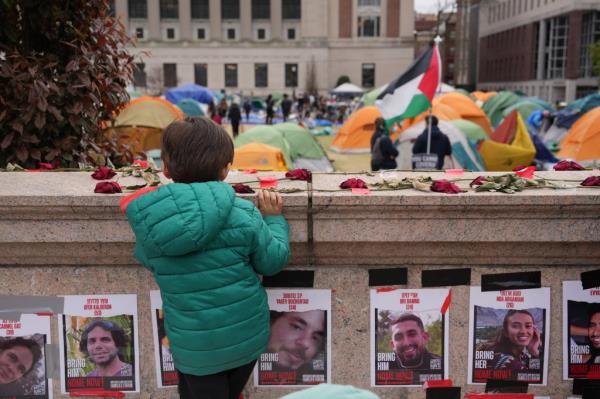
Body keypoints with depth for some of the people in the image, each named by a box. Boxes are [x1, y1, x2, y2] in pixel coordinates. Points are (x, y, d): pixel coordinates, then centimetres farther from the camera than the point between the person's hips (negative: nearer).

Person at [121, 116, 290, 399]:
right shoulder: (243, 215, -18)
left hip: (195, 348, -1)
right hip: (247, 337, 1)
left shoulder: (147, 226, -15)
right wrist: (273, 219, 10)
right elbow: (273, 261, -6)